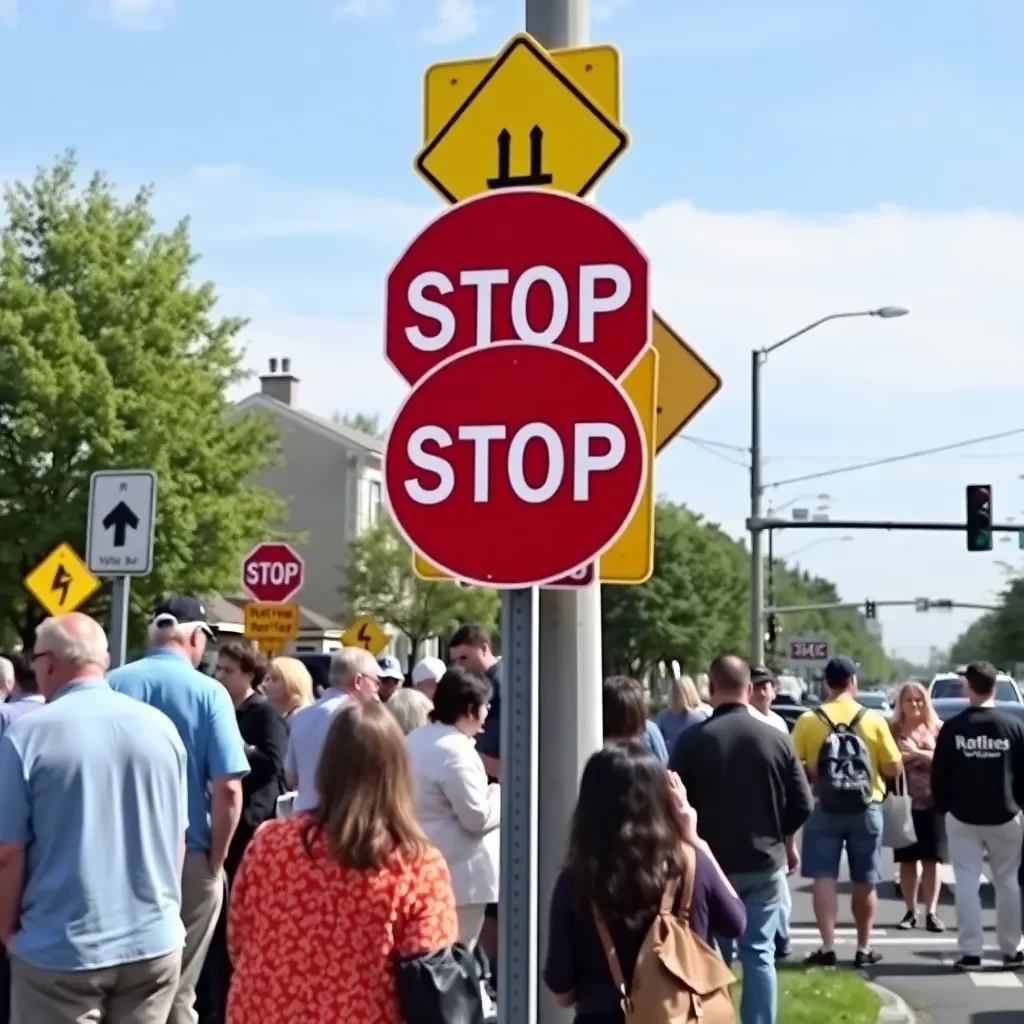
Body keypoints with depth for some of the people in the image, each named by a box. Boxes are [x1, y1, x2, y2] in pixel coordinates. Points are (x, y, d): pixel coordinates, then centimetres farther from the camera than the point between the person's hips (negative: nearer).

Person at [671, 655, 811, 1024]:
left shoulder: (692, 740, -10)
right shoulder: (776, 739, -4)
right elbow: (802, 805, -1)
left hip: (710, 864, -1)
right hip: (765, 863, 1)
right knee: (759, 954, 8)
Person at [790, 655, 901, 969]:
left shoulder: (808, 720, -6)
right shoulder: (873, 720, -4)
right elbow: (894, 768, -3)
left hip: (824, 808, -1)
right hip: (866, 809, 1)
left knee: (824, 878, 2)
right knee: (865, 882, 11)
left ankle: (827, 948, -3)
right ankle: (863, 948, 18)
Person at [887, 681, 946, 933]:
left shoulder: (937, 728, 4)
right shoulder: (892, 730, 5)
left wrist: (916, 753, -14)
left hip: (933, 802, 0)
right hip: (904, 802, 1)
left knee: (932, 858, -1)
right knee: (907, 859, 5)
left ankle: (931, 912, 4)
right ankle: (910, 911, 12)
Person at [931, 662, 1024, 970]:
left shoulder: (953, 727, -7)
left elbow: (939, 773, -2)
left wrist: (942, 807, 12)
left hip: (962, 817, -1)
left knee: (967, 882, 2)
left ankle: (970, 952, -2)